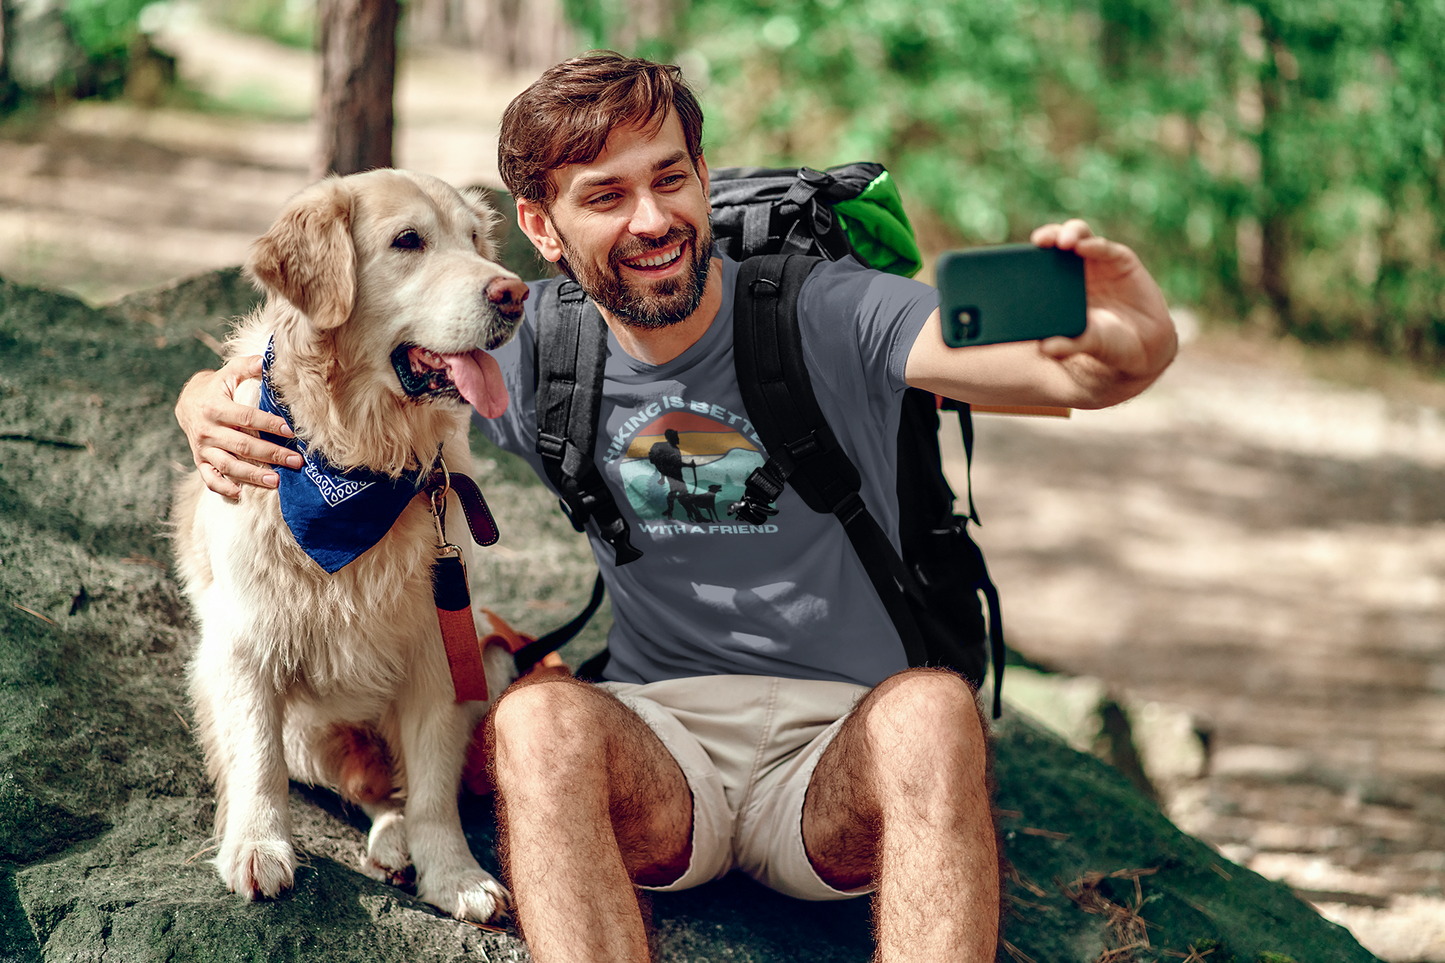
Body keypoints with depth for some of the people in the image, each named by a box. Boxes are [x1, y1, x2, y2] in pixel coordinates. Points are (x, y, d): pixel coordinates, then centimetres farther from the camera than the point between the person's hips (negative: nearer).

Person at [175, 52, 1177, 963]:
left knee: (934, 708, -35)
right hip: (659, 746, 2)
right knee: (540, 718, -31)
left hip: (840, 750, -1)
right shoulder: (540, 352, 5)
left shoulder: (828, 314, -6)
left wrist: (1123, 342, -46)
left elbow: (1078, 369, -20)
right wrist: (213, 400, -14)